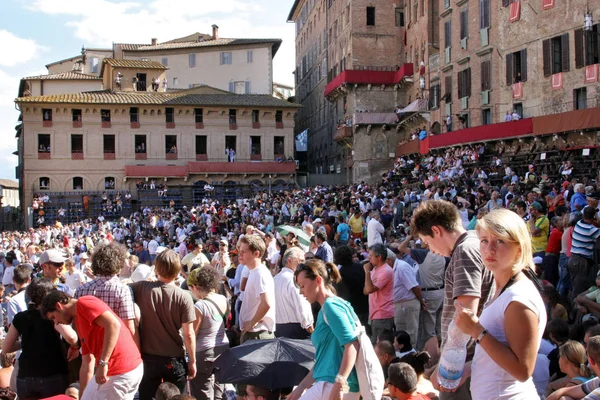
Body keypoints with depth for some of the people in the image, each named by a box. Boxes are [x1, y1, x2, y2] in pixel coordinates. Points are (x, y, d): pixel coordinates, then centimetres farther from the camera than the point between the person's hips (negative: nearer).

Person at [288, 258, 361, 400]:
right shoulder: (324, 310, 19)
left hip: (334, 387, -10)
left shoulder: (331, 305, -10)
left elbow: (351, 344, -21)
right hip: (330, 385, 10)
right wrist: (301, 387, 20)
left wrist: (340, 383, -28)